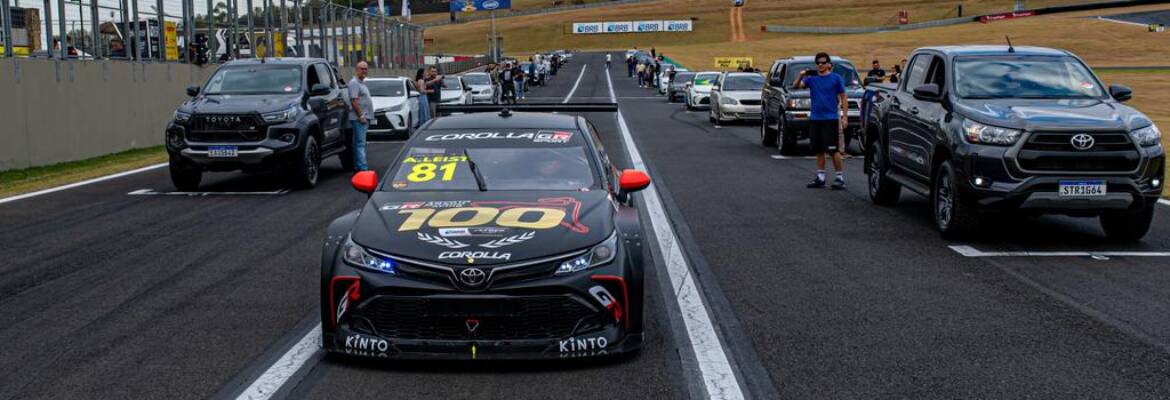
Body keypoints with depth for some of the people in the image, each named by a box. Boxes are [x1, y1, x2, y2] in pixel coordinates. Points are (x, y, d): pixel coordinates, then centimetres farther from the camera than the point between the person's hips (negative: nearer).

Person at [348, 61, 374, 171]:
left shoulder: (362, 83, 19)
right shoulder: (354, 83, -12)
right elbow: (354, 101, -20)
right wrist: (361, 115, -23)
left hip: (364, 117, 10)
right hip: (358, 118, -10)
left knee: (359, 142, 13)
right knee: (360, 143, -13)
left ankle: (357, 165, 19)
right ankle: (362, 167, -18)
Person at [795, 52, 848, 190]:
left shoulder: (836, 78, 0)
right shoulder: (811, 78, 7)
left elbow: (843, 98, 0)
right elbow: (797, 86, -5)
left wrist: (845, 116, -6)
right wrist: (801, 76, -24)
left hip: (830, 118, -4)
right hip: (815, 119, 4)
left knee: (833, 150, -6)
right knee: (819, 150, 9)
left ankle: (840, 177, 0)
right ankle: (820, 177, 15)